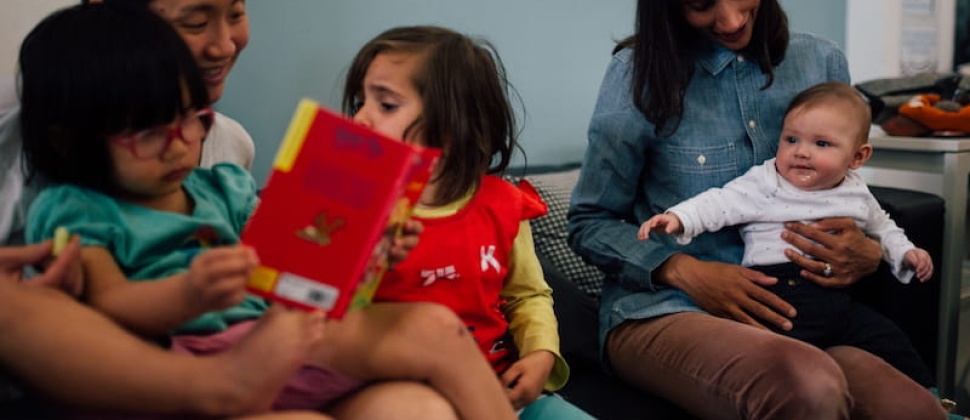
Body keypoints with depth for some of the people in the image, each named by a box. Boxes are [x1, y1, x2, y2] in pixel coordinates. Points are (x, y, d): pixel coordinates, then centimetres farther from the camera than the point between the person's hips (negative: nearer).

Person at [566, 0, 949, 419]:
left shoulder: (821, 61, 8)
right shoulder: (639, 72, -4)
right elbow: (588, 224, 1)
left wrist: (870, 255, -5)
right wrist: (685, 272, -16)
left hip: (792, 313, 4)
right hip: (663, 309, -3)